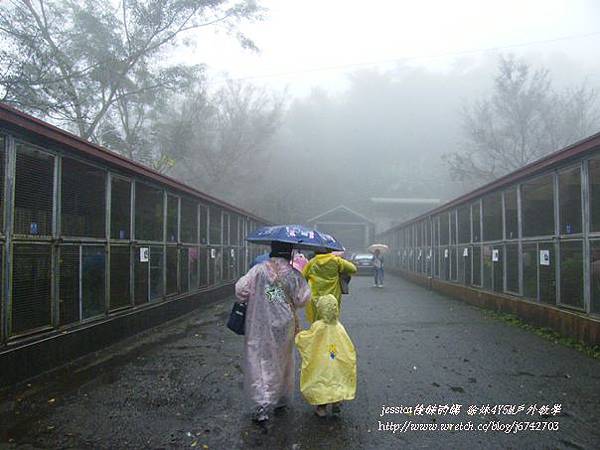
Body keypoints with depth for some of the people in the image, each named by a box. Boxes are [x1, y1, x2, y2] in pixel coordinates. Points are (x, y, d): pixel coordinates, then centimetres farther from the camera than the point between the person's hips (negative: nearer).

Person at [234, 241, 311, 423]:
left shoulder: (259, 270, -7)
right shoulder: (293, 274, -4)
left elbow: (241, 290, -10)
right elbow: (303, 299, -5)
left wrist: (249, 300, 10)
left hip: (261, 326, -2)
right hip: (284, 325, 2)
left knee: (260, 362, 3)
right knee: (283, 361, 19)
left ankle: (262, 403, -8)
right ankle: (281, 399, 33)